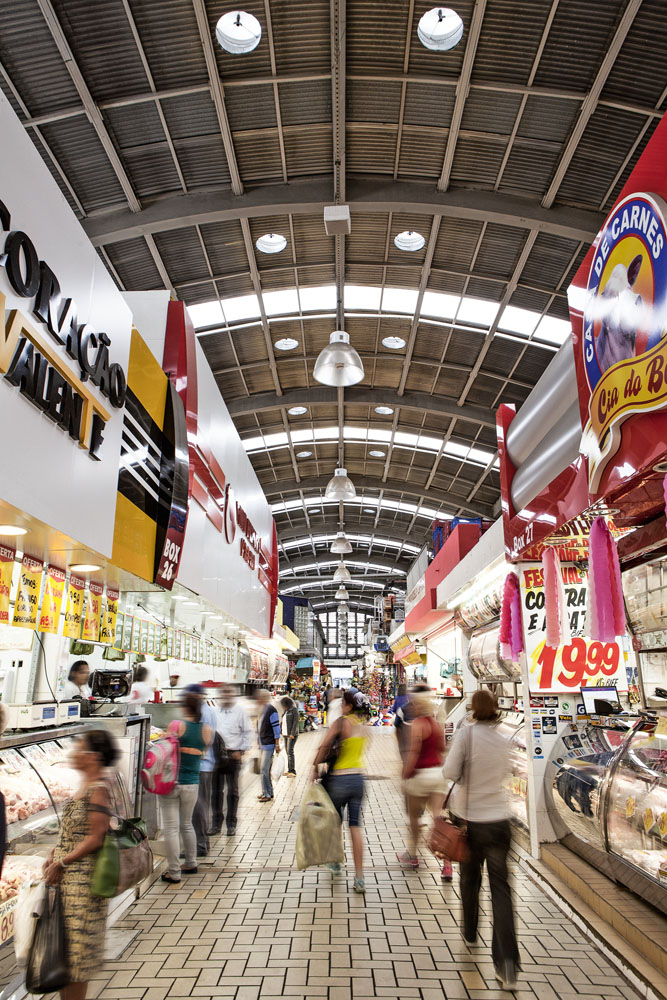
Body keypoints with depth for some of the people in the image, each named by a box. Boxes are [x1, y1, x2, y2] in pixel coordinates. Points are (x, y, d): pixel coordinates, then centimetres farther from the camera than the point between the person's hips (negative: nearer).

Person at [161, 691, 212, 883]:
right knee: (187, 825, 22)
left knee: (171, 827, 4)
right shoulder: (207, 730, -1)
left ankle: (174, 872, 8)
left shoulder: (176, 725, -11)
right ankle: (191, 864, 33)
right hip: (192, 784, 4)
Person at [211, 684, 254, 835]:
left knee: (232, 791, 8)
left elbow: (248, 732, -1)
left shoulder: (240, 710, -2)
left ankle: (231, 824, 18)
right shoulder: (215, 711, 5)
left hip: (233, 754, -2)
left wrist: (241, 751, -8)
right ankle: (216, 823, 19)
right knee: (216, 790, 8)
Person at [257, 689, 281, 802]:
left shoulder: (271, 710, -14)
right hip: (262, 744, 9)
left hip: (269, 744, -9)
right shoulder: (261, 710, 13)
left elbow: (276, 727, -15)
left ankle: (267, 794, -2)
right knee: (266, 770, 13)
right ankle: (269, 792, 22)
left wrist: (277, 744, -15)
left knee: (264, 769, -8)